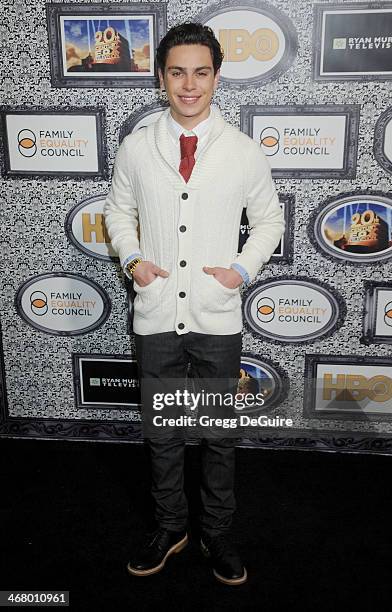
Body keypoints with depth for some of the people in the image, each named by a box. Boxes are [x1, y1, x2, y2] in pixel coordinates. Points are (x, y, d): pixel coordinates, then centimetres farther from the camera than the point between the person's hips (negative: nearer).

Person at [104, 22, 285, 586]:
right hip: (156, 316, 1)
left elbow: (269, 219, 7)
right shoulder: (136, 148, -1)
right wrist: (132, 257, -6)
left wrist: (244, 268, -8)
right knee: (162, 430, 15)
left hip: (218, 318, -1)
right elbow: (118, 210, 12)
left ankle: (218, 534, 35)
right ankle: (170, 528, 38)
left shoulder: (244, 152, -4)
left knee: (220, 434, 13)